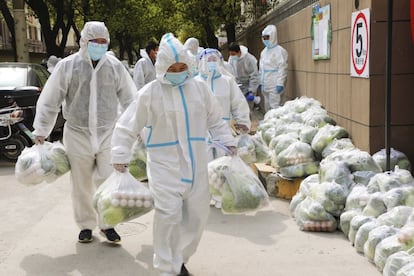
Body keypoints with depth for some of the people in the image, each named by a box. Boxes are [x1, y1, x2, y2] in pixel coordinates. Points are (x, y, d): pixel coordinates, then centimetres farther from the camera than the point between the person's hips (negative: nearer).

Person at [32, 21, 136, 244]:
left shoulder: (115, 66, 1)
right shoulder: (67, 66, -4)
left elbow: (129, 99, 8)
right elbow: (49, 100, 1)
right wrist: (41, 131, 2)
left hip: (108, 134, 1)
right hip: (77, 134, 0)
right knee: (81, 185, 9)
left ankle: (107, 224, 18)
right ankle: (86, 225, 27)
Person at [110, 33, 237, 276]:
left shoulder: (200, 88, 4)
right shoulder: (150, 93, -7)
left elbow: (216, 120, 15)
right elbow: (127, 127, -2)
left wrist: (229, 143, 9)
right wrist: (121, 156, -5)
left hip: (196, 164, 5)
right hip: (165, 165, -4)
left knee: (197, 214, 10)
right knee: (169, 215, -12)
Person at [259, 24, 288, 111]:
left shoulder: (279, 51, -8)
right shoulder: (264, 51, 17)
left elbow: (282, 68, -14)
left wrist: (280, 84, -19)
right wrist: (260, 82, 17)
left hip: (274, 86, -8)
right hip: (265, 86, 8)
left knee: (274, 107, -12)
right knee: (267, 106, 11)